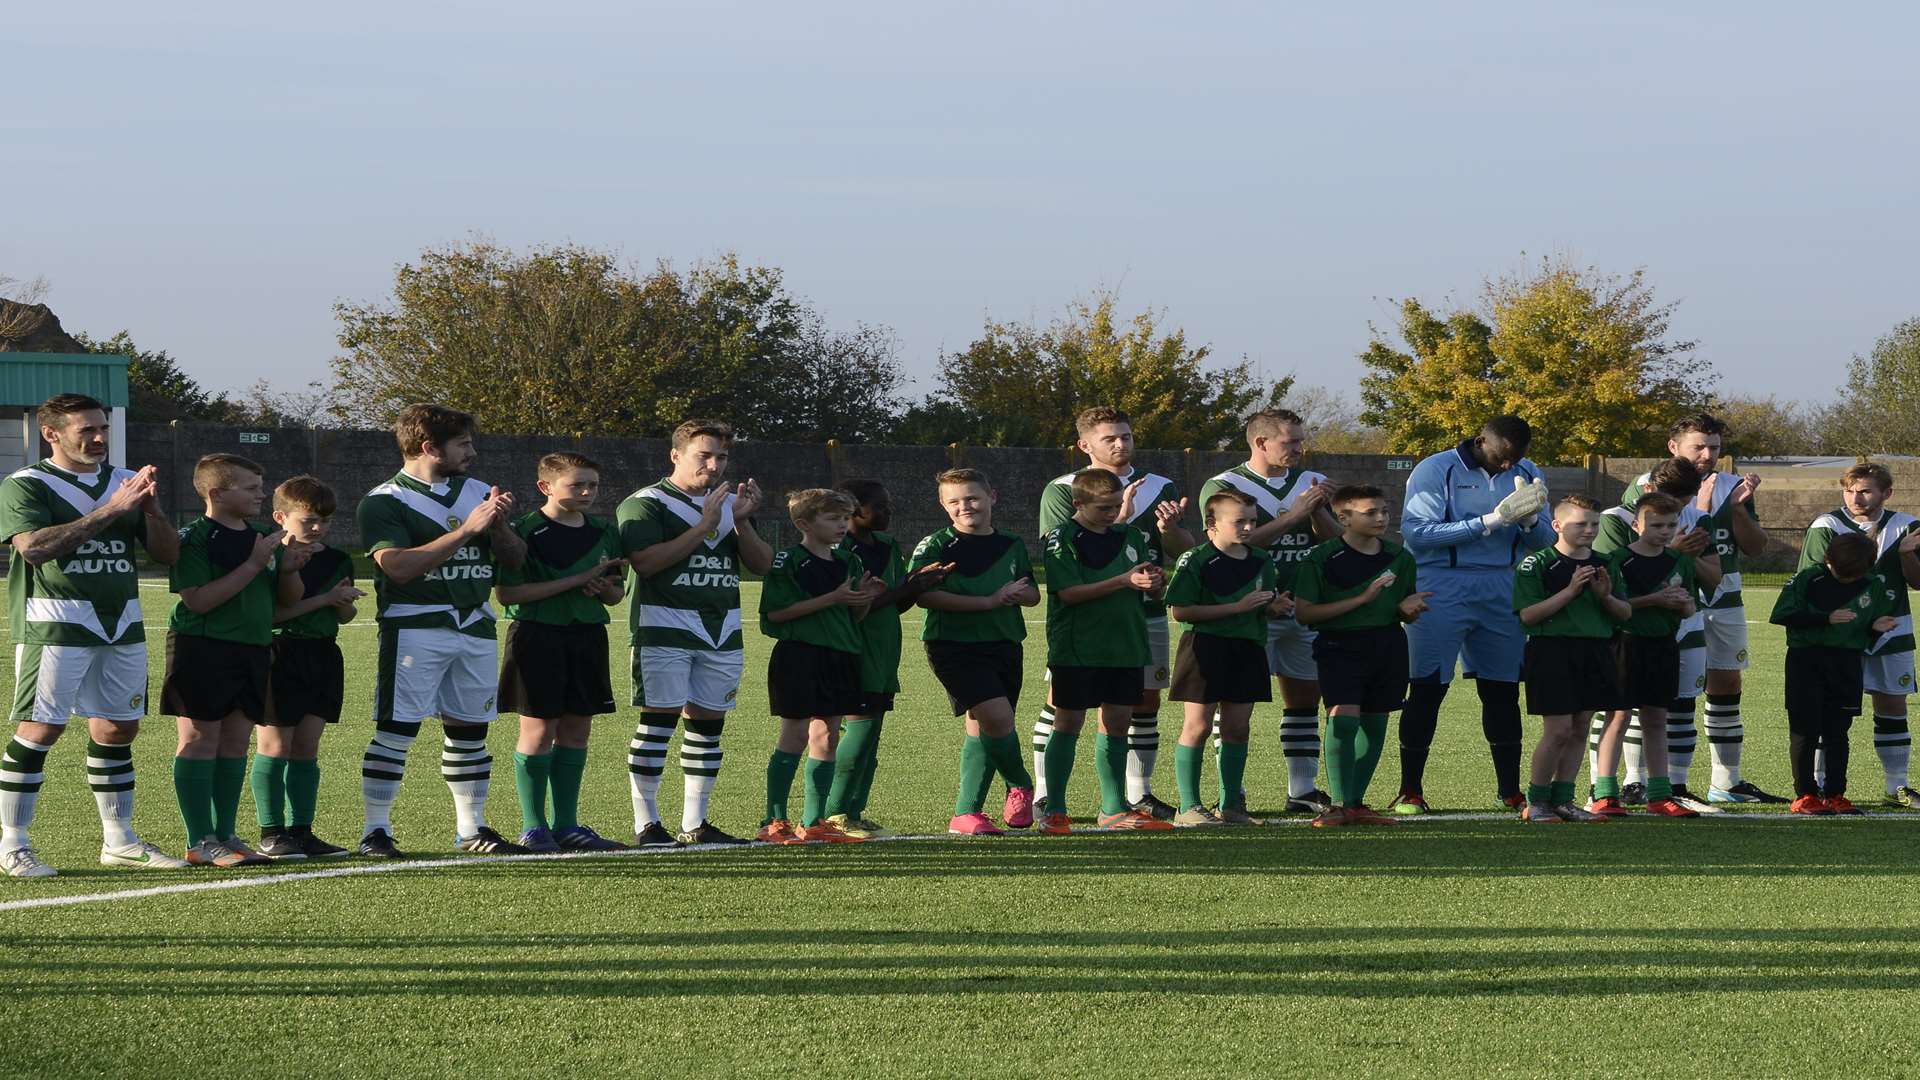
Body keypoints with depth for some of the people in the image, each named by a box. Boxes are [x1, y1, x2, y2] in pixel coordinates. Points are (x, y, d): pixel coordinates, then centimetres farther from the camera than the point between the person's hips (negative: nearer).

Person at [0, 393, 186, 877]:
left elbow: (168, 554, 14)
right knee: (40, 728, -9)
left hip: (122, 624, 6)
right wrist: (109, 511, -21)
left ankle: (119, 841, 20)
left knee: (117, 728, 10)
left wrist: (151, 511, -7)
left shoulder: (125, 482, 15)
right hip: (54, 623, -6)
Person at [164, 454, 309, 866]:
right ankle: (200, 842, -4)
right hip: (203, 647, -7)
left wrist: (289, 569, -3)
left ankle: (225, 834, 12)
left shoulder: (262, 538, 14)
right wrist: (254, 564, -20)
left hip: (253, 649, 7)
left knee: (236, 740, 7)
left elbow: (289, 599, 20)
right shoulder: (194, 538, -9)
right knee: (201, 740, -5)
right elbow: (199, 600, -20)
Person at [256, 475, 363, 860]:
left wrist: (344, 602, -6)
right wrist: (323, 599, -19)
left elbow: (346, 615, 18)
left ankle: (301, 831, 11)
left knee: (307, 747, 8)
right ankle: (271, 834, 0)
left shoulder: (337, 560, 11)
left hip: (322, 656, 6)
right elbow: (270, 611, -19)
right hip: (279, 654, -6)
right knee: (275, 746, -3)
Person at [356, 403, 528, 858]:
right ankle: (376, 832, -7)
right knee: (397, 730, -10)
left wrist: (499, 525, -7)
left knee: (469, 730, 10)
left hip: (475, 627, 6)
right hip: (414, 628, -6)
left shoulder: (478, 492, 15)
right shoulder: (384, 502, -5)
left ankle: (472, 829, 19)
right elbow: (398, 565, -19)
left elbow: (514, 560, 15)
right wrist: (466, 530, -20)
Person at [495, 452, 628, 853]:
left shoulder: (605, 532, 11)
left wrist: (605, 588, -7)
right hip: (537, 635, -6)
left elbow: (616, 592, 20)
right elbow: (507, 592, -17)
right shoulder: (525, 531, -9)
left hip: (588, 636, 6)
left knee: (577, 730, 7)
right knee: (538, 729, -4)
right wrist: (579, 580, -19)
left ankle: (565, 824, 14)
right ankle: (533, 827, 2)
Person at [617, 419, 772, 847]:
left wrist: (741, 522, -8)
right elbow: (645, 560, -18)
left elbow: (762, 564, 10)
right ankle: (646, 824, -7)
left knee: (708, 723, 7)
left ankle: (695, 823, 14)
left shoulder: (730, 503, 17)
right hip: (665, 627, -6)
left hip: (722, 629, 6)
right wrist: (704, 527, -18)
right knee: (659, 720, -9)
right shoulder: (647, 503, -3)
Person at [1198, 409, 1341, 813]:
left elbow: (1335, 541, 10)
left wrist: (1318, 511, -11)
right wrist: (1294, 515, -18)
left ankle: (1303, 790, 15)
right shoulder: (1223, 487, -4)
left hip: (1305, 609, 6)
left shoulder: (1311, 482, 13)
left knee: (1305, 699, 7)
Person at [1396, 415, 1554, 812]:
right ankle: (1410, 791, 1)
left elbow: (1544, 541, 9)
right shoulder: (1436, 471, -7)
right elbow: (1416, 532, -17)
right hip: (1442, 590, -5)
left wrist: (1528, 519, -16)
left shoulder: (1527, 475, 9)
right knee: (1428, 690, -4)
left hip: (1501, 592, 5)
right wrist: (1490, 521, -20)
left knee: (1503, 690, 6)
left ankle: (1510, 792, 13)